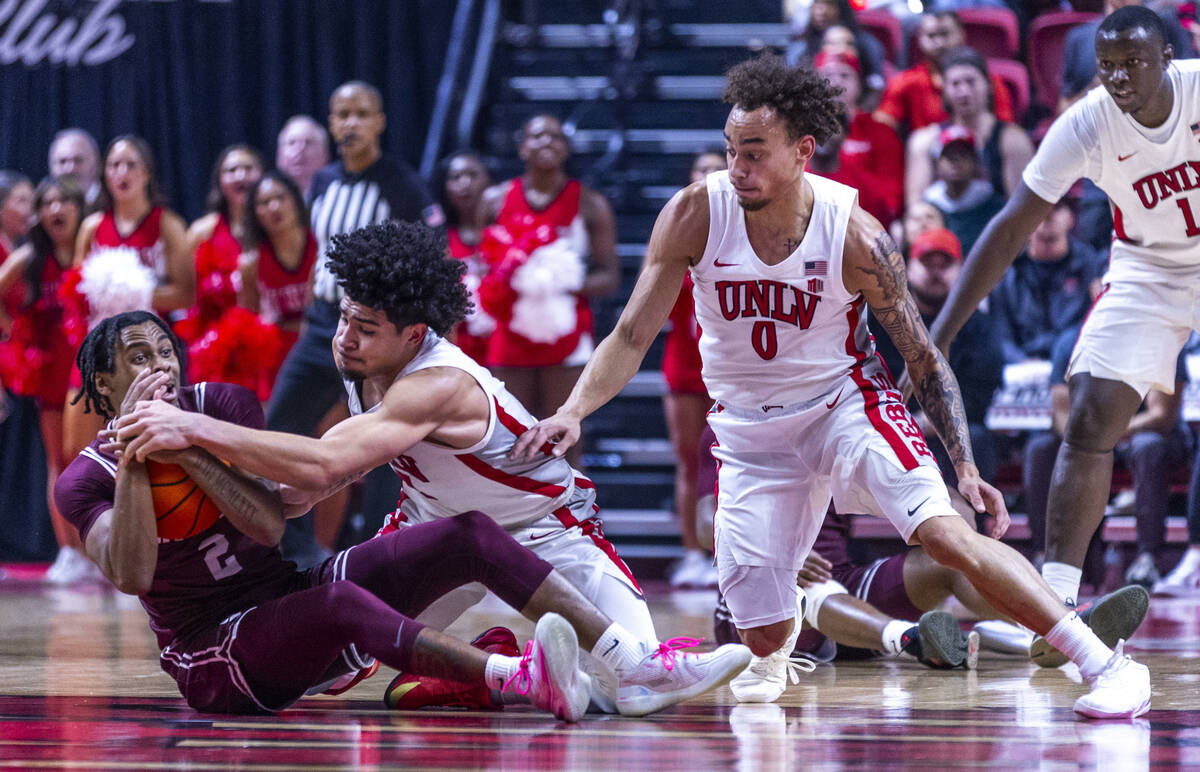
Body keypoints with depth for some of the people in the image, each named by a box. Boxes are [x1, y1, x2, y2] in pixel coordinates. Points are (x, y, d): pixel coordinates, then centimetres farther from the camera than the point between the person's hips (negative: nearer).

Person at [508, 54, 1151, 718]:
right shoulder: (696, 215, -16)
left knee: (946, 533, -26)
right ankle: (781, 638, 40)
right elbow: (633, 336, -9)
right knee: (763, 638, -1)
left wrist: (967, 467, -14)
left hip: (846, 404, -2)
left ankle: (1106, 663, -21)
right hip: (749, 431, 2)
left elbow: (923, 358, -8)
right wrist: (574, 410, -25)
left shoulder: (854, 235, -19)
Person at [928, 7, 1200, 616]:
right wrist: (938, 337, -20)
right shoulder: (1085, 126, -20)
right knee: (1089, 423, -12)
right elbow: (1010, 230, -17)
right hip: (1144, 272, 0)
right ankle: (1055, 596, -12)